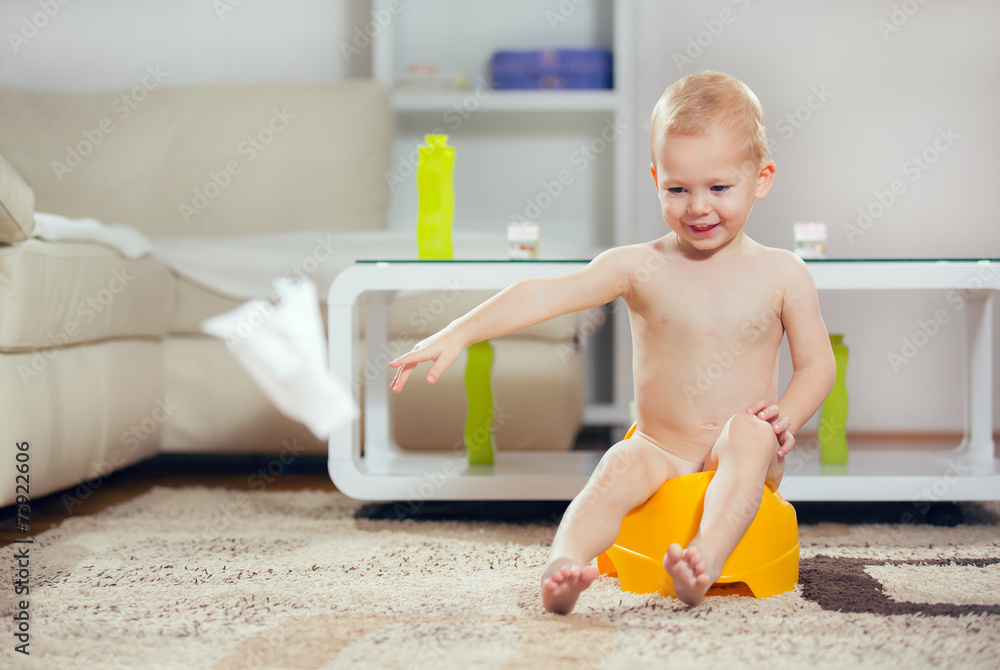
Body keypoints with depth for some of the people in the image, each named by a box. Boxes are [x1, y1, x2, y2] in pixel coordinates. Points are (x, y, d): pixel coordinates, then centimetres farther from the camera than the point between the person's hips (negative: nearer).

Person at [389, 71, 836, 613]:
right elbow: (545, 294, -13)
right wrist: (458, 333, -24)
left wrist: (786, 416, -15)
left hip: (741, 464, 0)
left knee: (748, 432, -32)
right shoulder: (639, 267, -2)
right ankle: (563, 565, -50)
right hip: (662, 453, 0)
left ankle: (707, 559, -50)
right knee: (622, 465, -31)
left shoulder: (782, 275, 1)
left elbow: (817, 363, 7)